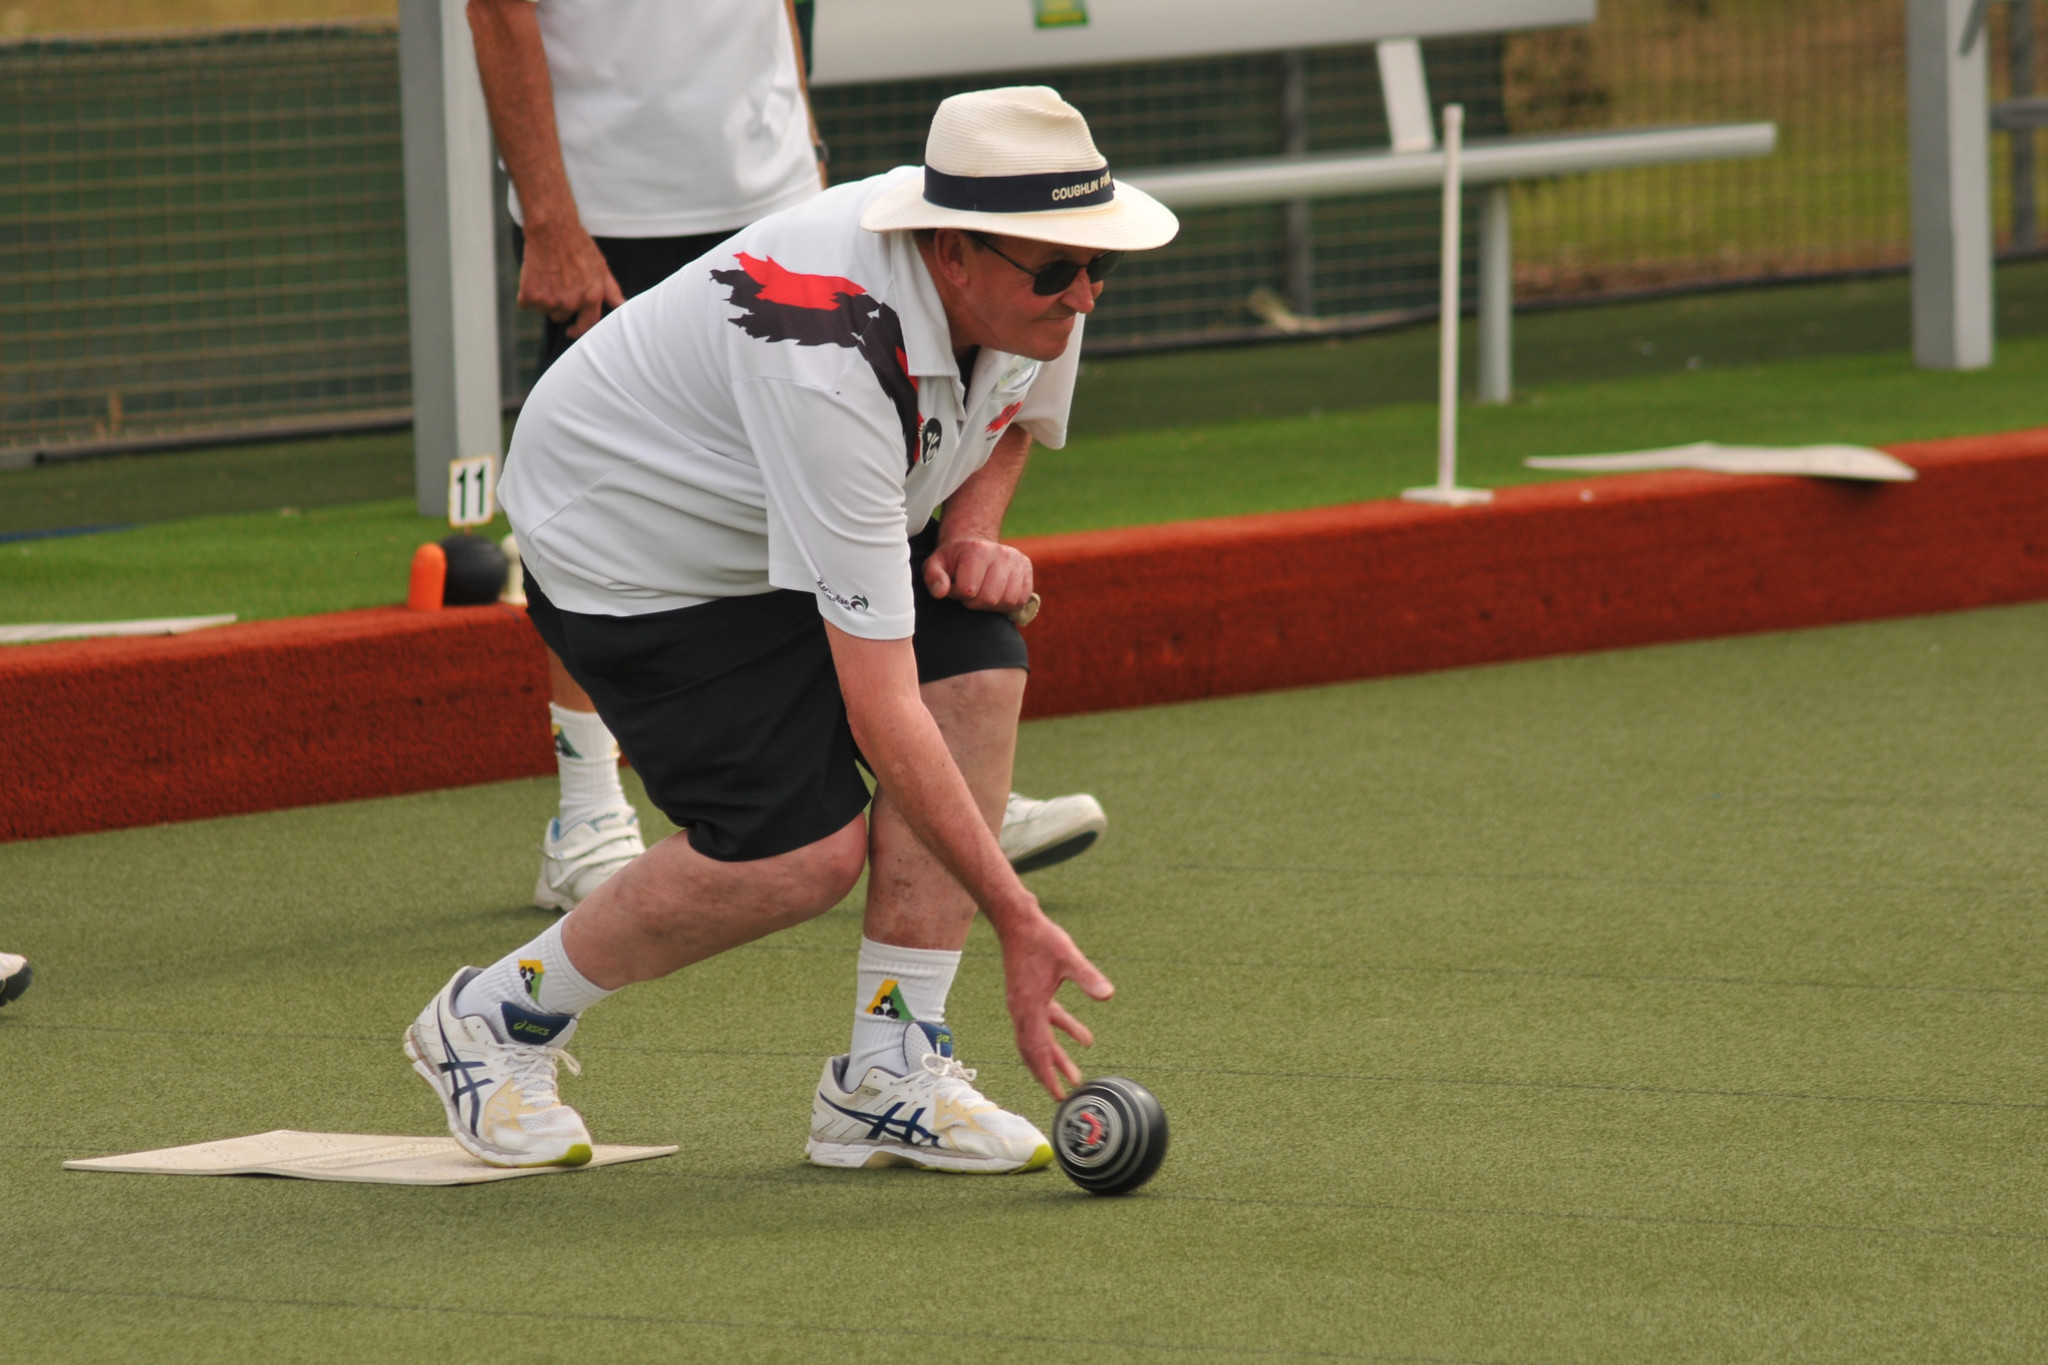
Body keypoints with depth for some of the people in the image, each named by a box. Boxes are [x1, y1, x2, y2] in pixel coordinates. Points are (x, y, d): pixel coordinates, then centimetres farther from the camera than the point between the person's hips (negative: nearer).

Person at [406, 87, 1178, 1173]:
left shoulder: (1029, 291, -16)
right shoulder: (834, 367, -40)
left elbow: (1009, 418, 14)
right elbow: (879, 709, -40)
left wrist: (973, 533, -9)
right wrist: (1017, 920, -39)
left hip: (785, 521, 8)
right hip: (623, 551, -8)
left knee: (978, 664, -18)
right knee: (803, 850, -18)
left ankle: (886, 1080, -12)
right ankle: (496, 1020, 6)